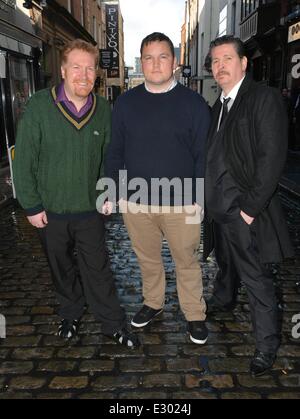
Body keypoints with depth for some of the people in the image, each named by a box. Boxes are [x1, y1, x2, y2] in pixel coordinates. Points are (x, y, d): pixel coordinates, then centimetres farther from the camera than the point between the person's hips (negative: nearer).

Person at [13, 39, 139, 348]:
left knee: (98, 269, 8)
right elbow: (24, 161, -8)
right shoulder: (39, 107, -11)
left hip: (90, 209, 1)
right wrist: (31, 206, -8)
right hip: (49, 210, 0)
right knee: (61, 267, 18)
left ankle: (113, 324, 25)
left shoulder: (103, 110, -3)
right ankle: (71, 313, 42)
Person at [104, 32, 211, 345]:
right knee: (147, 260, 19)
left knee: (186, 263, 11)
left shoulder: (193, 103, -2)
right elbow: (115, 152, 7)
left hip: (181, 203, -2)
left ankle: (195, 314, 31)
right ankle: (153, 303, 42)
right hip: (135, 202, 3)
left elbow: (202, 155, -2)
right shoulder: (126, 102, 5)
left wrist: (198, 198, -8)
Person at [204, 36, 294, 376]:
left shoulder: (265, 99, -11)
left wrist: (251, 207, -19)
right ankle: (223, 299, 52)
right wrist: (208, 196, 7)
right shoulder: (219, 105, 13)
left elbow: (272, 157, -18)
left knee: (255, 278, 0)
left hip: (244, 209, -7)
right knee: (225, 261, 26)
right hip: (218, 205, 7)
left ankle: (266, 345, 17)